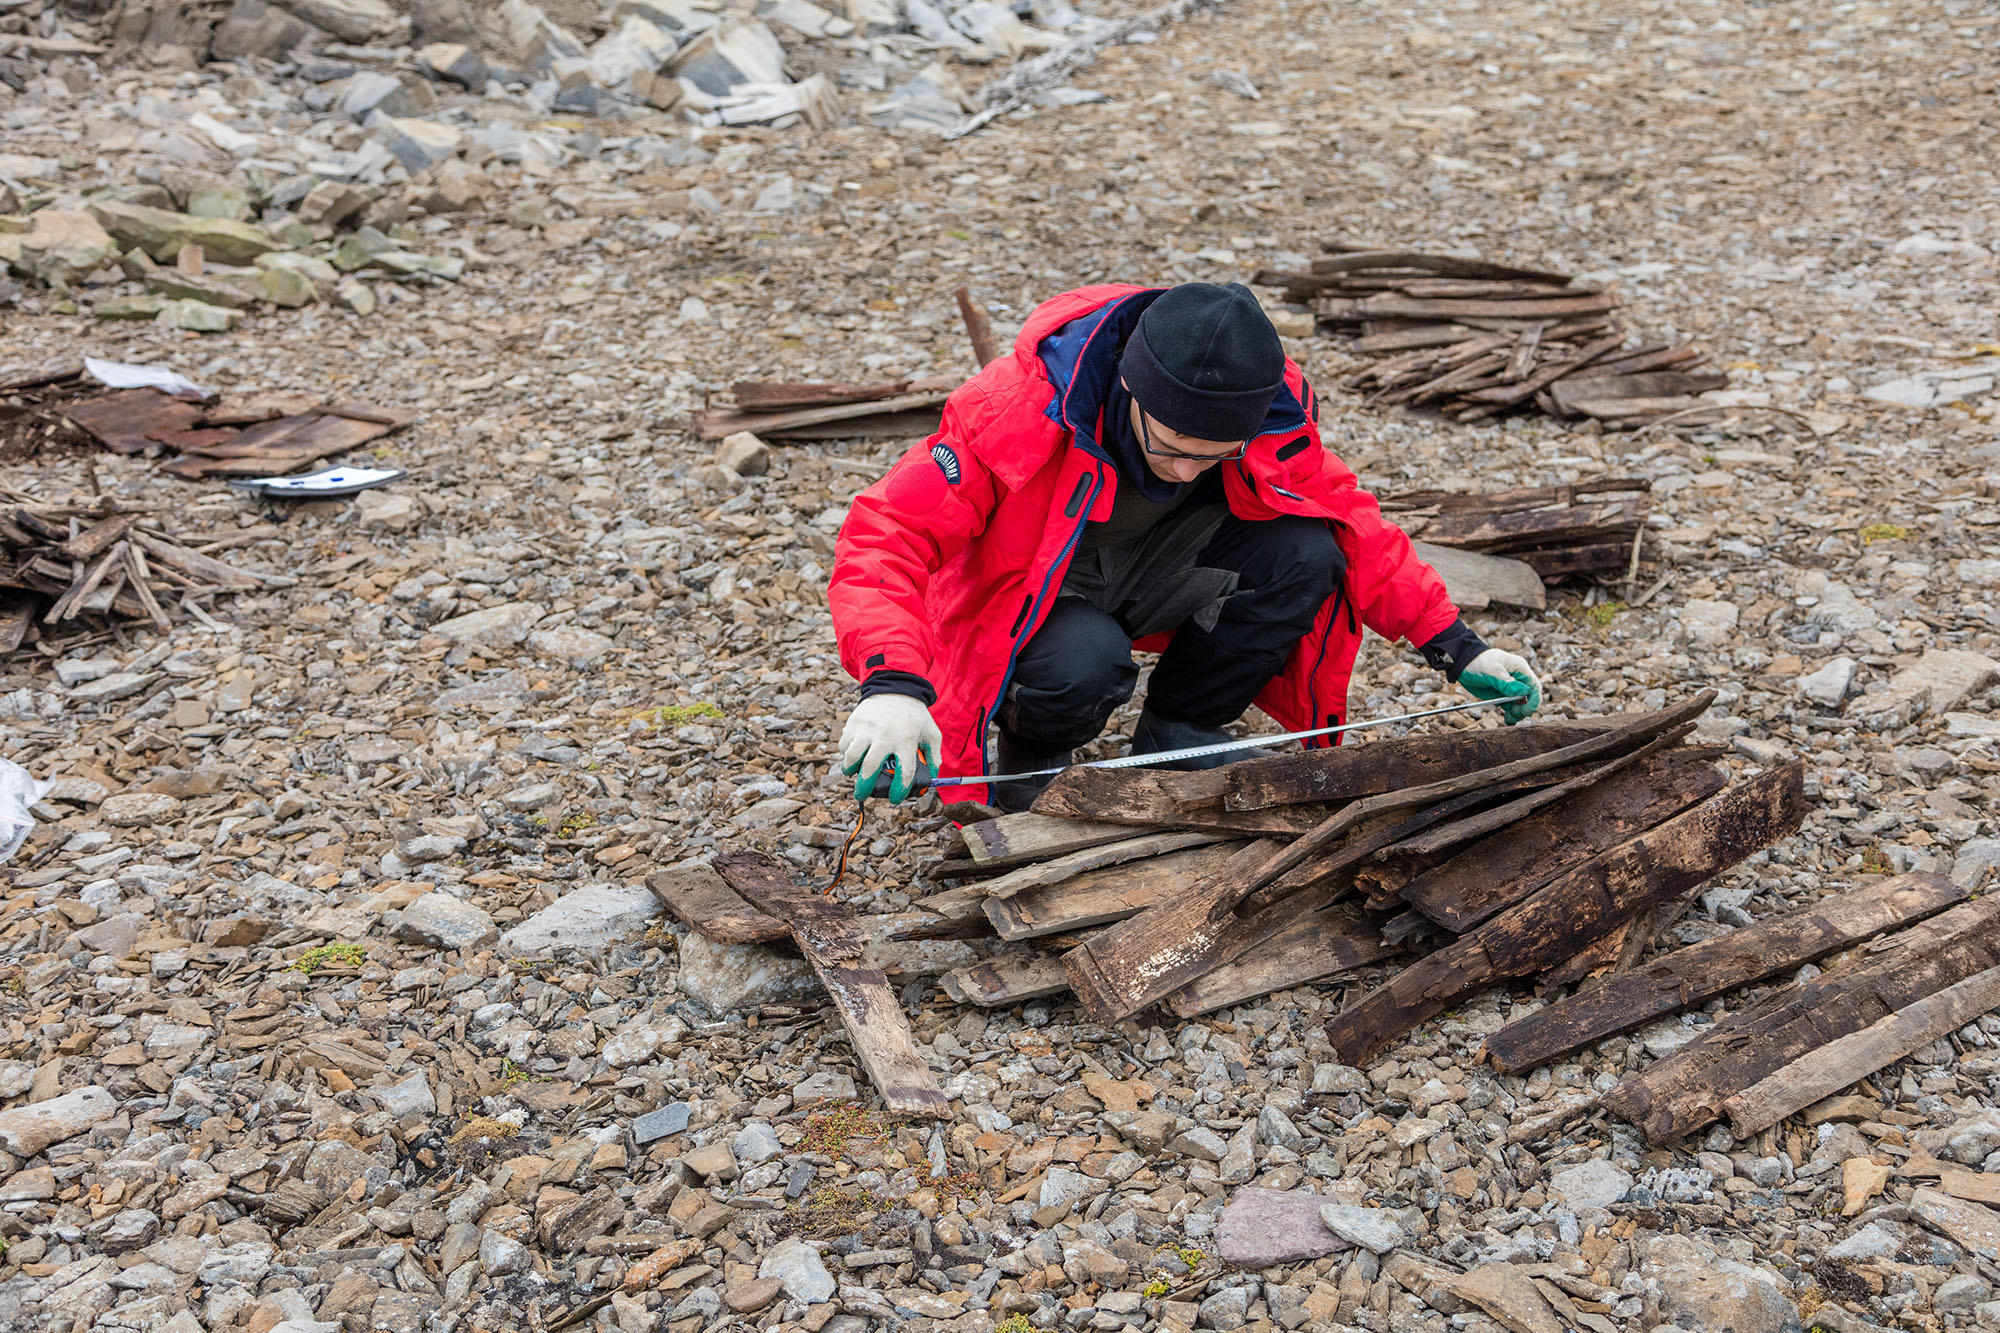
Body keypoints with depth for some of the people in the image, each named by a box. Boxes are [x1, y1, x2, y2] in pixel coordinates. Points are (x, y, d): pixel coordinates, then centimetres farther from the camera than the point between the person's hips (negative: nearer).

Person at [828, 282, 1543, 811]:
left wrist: (1453, 644, -12)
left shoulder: (1267, 409, -19)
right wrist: (893, 683, -52)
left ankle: (1176, 736, -1)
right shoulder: (1020, 409, -33)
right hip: (1027, 605, -4)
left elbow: (1350, 524, -5)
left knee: (1304, 554, -22)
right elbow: (886, 535, -36)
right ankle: (1027, 760, -3)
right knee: (1086, 665, -39)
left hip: (1150, 578, 4)